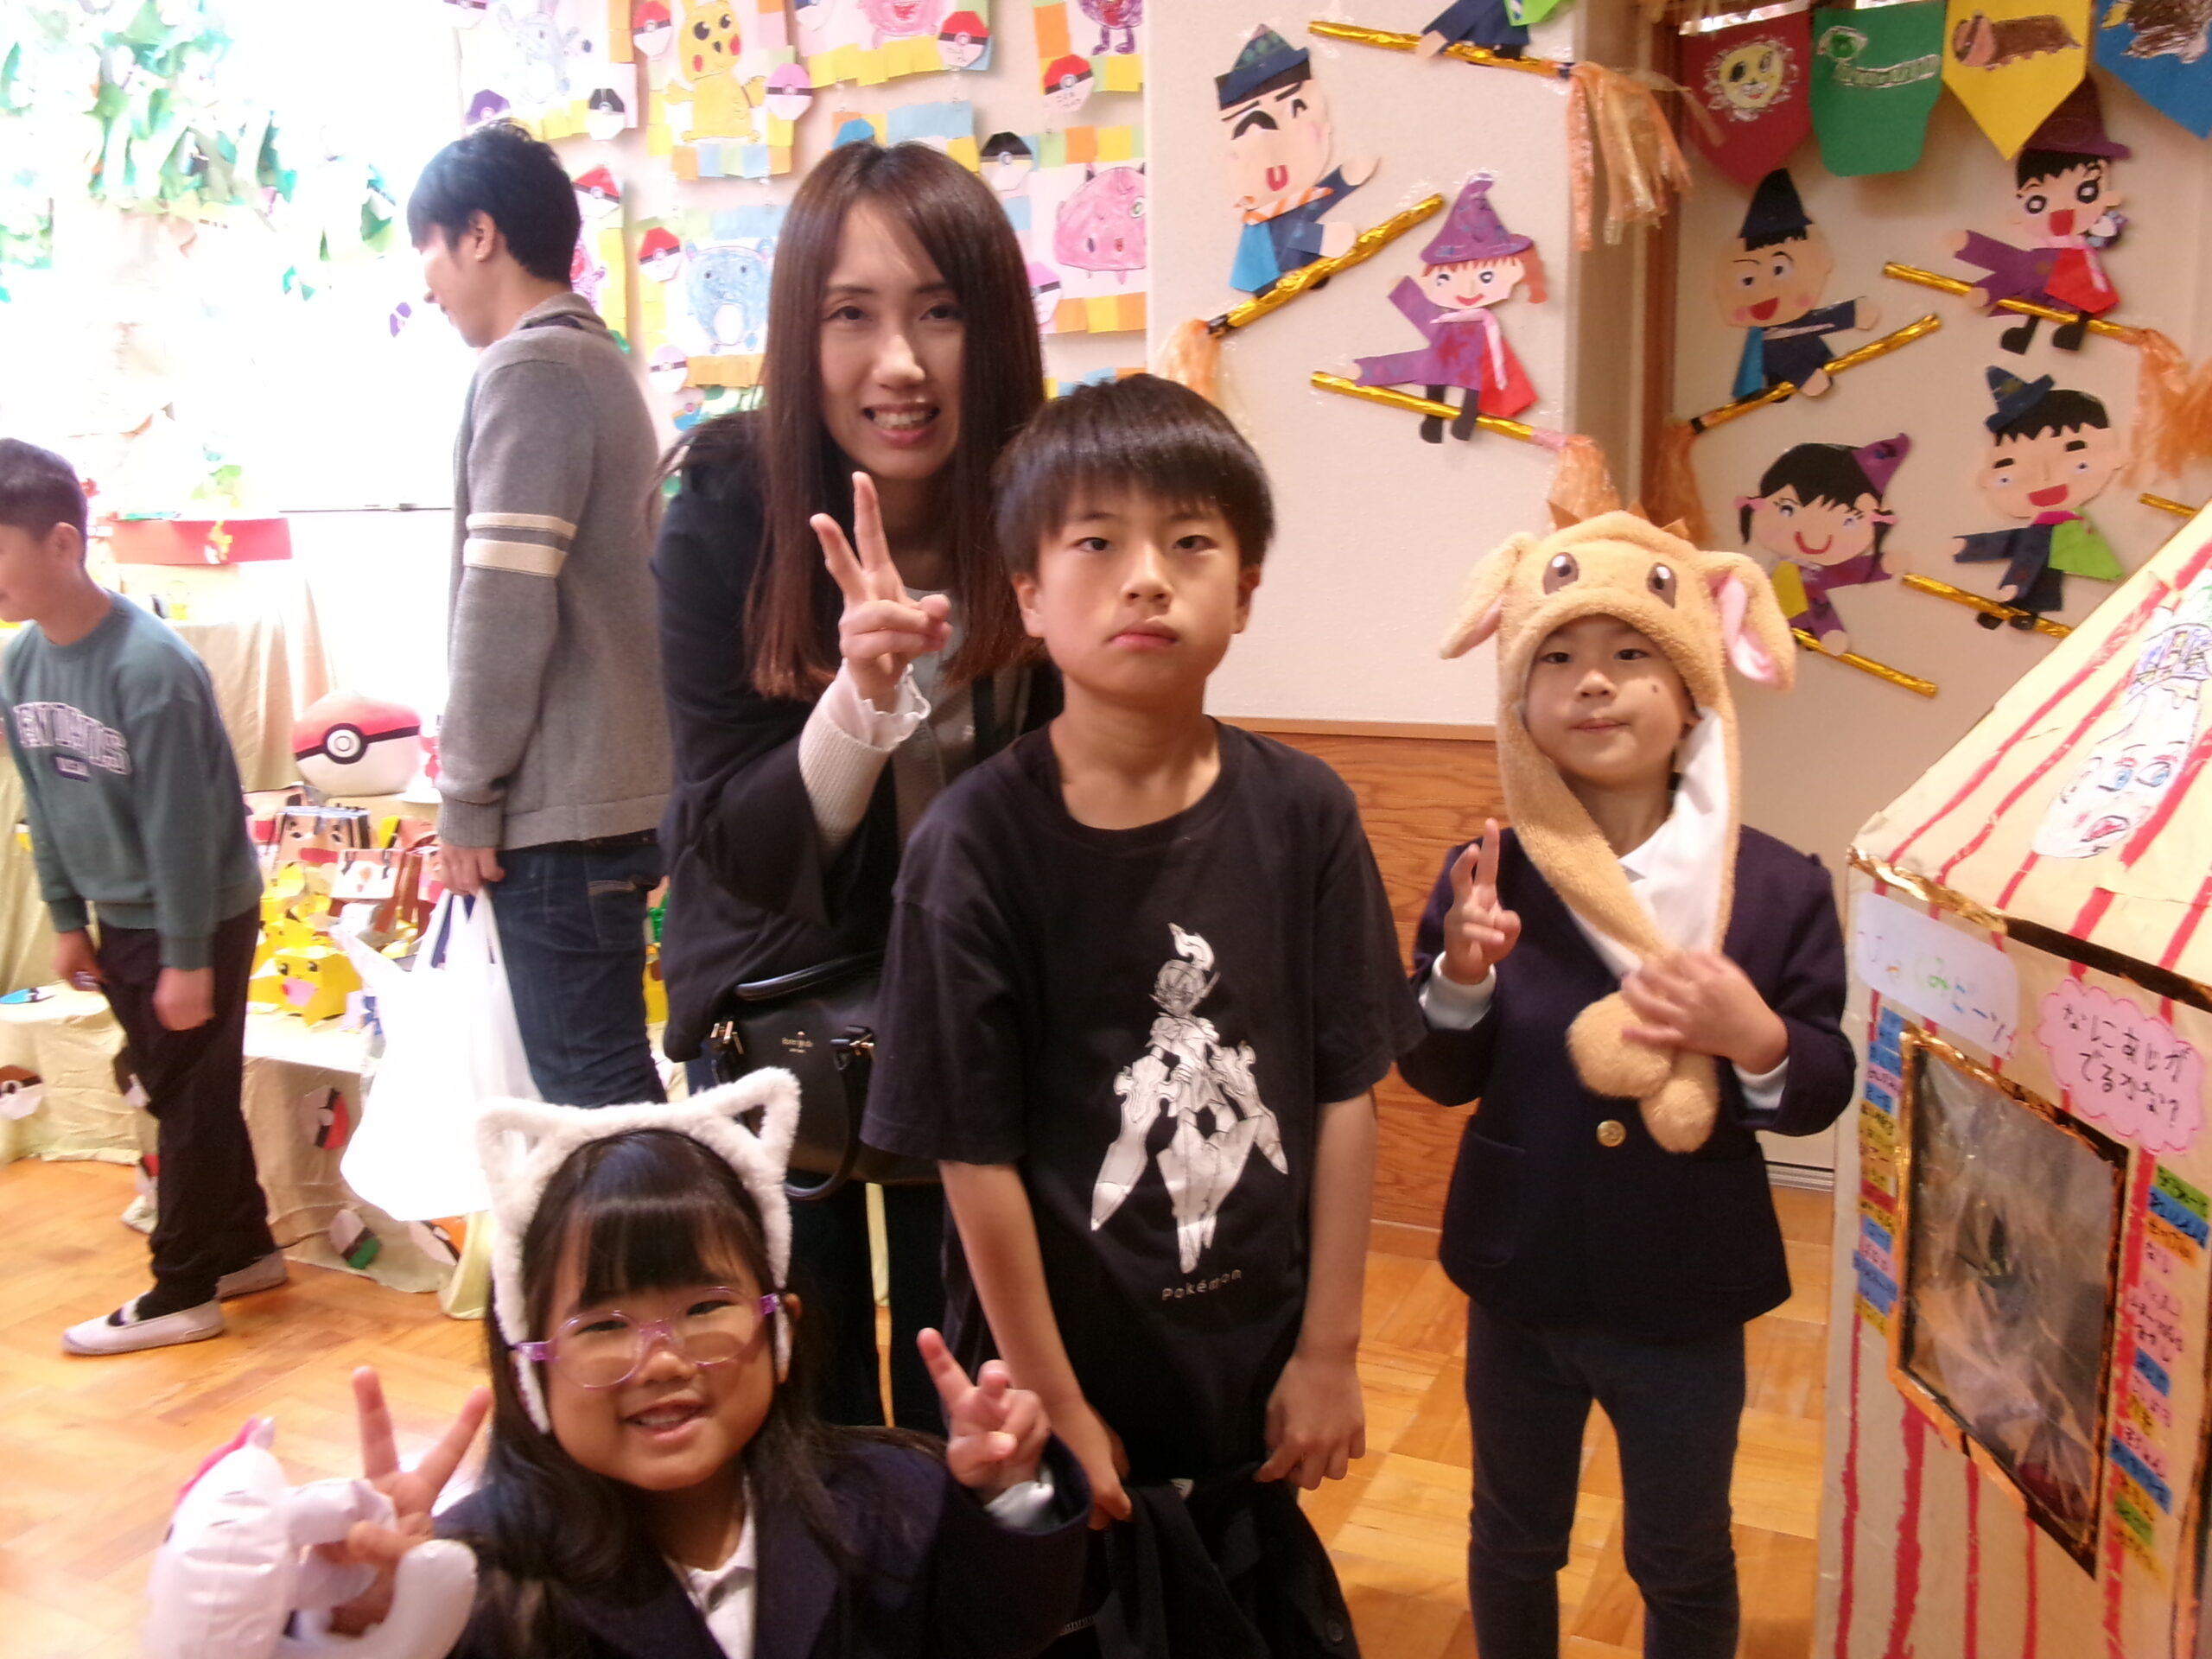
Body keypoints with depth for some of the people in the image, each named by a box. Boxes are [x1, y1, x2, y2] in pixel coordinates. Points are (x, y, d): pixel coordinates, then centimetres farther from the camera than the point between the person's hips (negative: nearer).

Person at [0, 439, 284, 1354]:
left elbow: (181, 822, -22)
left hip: (202, 914, -8)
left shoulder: (148, 665, -25)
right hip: (119, 917, 8)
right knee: (177, 1093, 16)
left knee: (190, 1101, 4)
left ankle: (184, 1293, 17)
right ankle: (244, 1250, 31)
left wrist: (187, 958, -18)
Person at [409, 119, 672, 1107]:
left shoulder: (527, 369, -10)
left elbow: (505, 606, -17)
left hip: (558, 805, -9)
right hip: (617, 791, 9)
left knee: (593, 1094, -5)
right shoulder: (600, 362, 18)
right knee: (608, 1081, 15)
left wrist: (467, 795, -10)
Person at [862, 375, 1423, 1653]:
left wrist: (1329, 1350, 0)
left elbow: (1346, 1093, -4)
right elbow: (976, 1152, -14)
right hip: (1064, 1372, -2)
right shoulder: (979, 843, -17)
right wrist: (1051, 1405, -9)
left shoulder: (1304, 815, -9)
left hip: (1252, 1376, 3)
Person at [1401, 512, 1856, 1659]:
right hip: (1519, 1287, 1)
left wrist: (1753, 1035, -29)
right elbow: (1438, 1079, -5)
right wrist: (1462, 974, -25)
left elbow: (1825, 1092, -8)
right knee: (1514, 1543, 24)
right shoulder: (1487, 876, -11)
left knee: (1684, 1563, 23)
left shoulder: (1778, 886, -13)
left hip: (1687, 1301, 0)